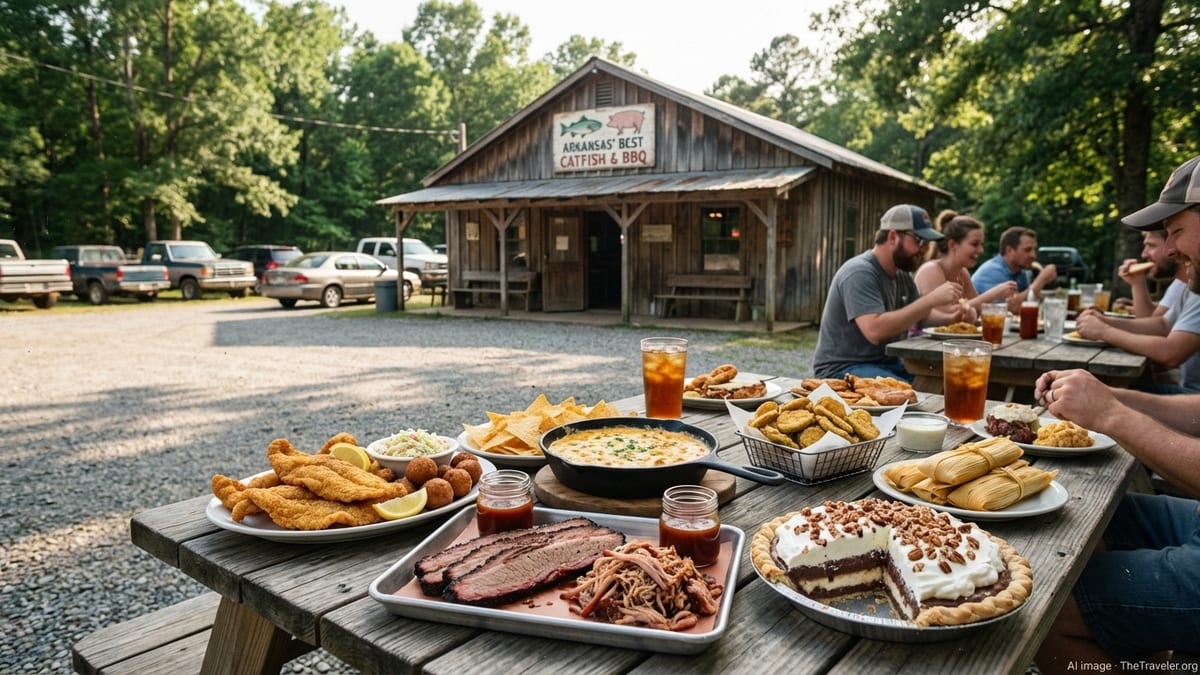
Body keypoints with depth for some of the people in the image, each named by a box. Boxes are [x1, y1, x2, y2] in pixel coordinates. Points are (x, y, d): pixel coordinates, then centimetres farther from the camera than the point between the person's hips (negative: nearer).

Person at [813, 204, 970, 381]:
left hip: (887, 363, 9)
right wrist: (931, 299, -30)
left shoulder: (902, 274, 9)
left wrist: (949, 318, -1)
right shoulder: (859, 273, -20)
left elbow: (920, 314, 21)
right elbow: (875, 330, -32)